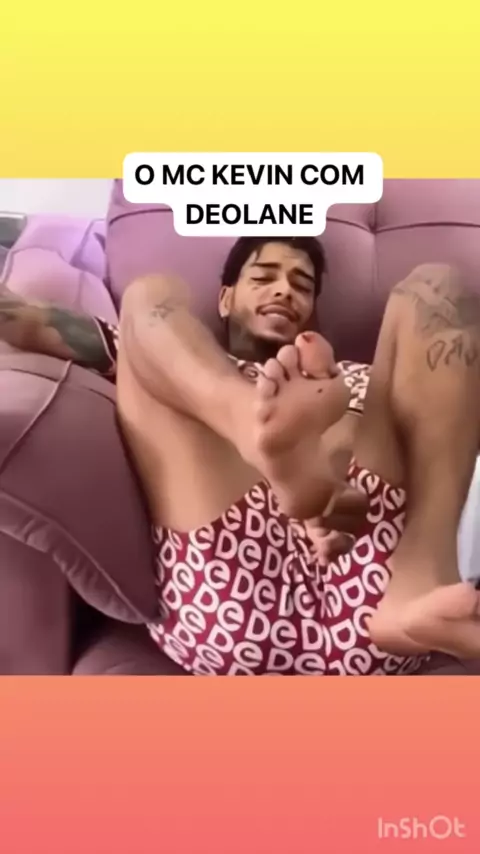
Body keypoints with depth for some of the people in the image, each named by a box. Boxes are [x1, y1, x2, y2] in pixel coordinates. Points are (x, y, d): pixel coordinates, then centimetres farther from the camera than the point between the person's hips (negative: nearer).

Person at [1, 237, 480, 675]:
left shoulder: (351, 381, 36)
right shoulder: (167, 359, 36)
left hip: (371, 588, 2)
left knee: (434, 287, 2)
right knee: (151, 296, 6)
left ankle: (423, 572, -23)